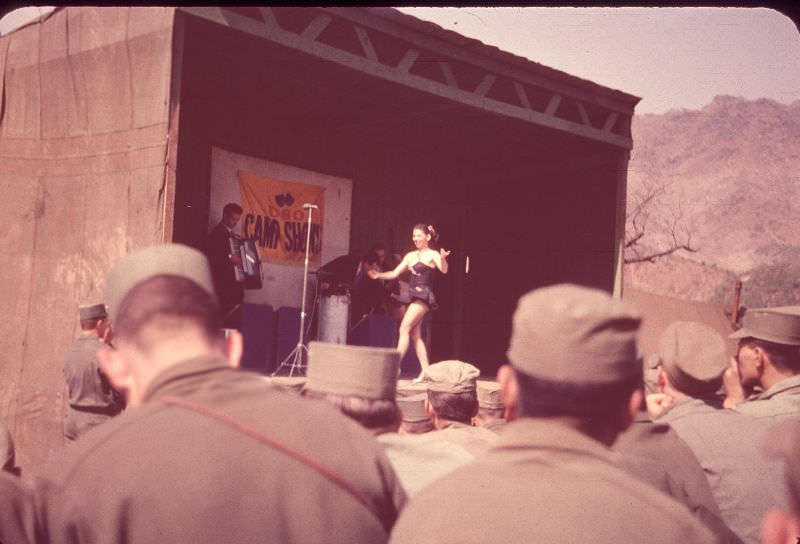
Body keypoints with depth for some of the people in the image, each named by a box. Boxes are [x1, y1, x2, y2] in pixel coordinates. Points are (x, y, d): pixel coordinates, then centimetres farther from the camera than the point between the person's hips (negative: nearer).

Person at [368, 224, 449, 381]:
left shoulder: (432, 255, -4)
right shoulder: (410, 256, 15)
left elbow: (444, 270, -22)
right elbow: (394, 274, 15)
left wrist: (443, 259, -43)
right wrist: (379, 275, -1)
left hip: (424, 296, -8)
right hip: (413, 296, 8)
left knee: (405, 328, -16)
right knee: (415, 335, 6)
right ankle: (425, 371, 9)